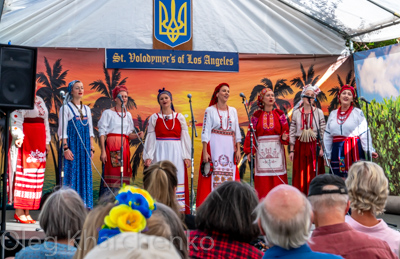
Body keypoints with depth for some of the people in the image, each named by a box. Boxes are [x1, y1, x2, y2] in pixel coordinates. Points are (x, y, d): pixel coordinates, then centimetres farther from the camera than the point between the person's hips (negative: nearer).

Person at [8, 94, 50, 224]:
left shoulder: (39, 100, 19)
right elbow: (16, 118, -13)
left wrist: (47, 141, 16)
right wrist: (18, 136, -24)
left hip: (38, 143, 7)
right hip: (25, 141, -7)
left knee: (36, 177, 5)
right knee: (22, 173, -8)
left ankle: (27, 212, 9)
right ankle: (19, 211, -4)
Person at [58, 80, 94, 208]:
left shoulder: (86, 109, 15)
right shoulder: (66, 108, 0)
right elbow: (62, 130, -6)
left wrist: (91, 149, 9)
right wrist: (65, 148, -15)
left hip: (84, 147, 5)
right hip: (71, 146, -5)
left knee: (84, 175, 3)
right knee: (71, 175, -7)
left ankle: (84, 206, 6)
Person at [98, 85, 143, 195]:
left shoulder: (128, 114, 17)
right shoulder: (108, 113, 1)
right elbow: (102, 133, -4)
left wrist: (137, 135, -3)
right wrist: (103, 151, -13)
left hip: (124, 147, 5)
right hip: (111, 146, -5)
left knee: (123, 176, 1)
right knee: (109, 175, -11)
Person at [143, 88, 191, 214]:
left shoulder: (180, 117, 10)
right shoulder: (154, 118, 9)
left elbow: (185, 138, 8)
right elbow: (150, 138, 7)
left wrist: (187, 156, 2)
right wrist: (148, 157, -1)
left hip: (176, 153, 1)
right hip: (160, 153, -1)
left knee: (177, 180, -3)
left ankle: (178, 210, 1)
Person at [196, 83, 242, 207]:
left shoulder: (233, 111, 13)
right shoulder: (210, 110, 2)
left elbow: (237, 131, 13)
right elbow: (205, 132, -3)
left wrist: (238, 149, 5)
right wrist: (205, 152, -11)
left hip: (229, 148, 4)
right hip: (214, 147, -4)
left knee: (230, 175, 0)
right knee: (213, 176, -7)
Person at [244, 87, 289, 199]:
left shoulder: (279, 114, 7)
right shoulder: (257, 115, 5)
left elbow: (286, 130, 5)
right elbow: (251, 133, 3)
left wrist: (284, 137, -17)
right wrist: (249, 151, -3)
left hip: (277, 149, 0)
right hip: (261, 150, 0)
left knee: (278, 179, -3)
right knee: (262, 181, -2)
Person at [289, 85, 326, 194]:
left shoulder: (319, 112, 4)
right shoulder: (296, 113, 6)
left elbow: (323, 131, 2)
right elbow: (292, 132, 6)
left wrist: (322, 148, -6)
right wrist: (291, 150, 2)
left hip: (314, 146, -1)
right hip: (300, 147, 1)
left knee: (314, 174, -1)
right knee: (300, 175, 0)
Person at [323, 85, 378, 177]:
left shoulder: (358, 113, 4)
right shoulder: (333, 114, 15)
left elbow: (364, 134, -3)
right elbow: (327, 136, 17)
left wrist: (370, 150, -15)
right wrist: (327, 155, 13)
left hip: (354, 149, -3)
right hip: (337, 150, 4)